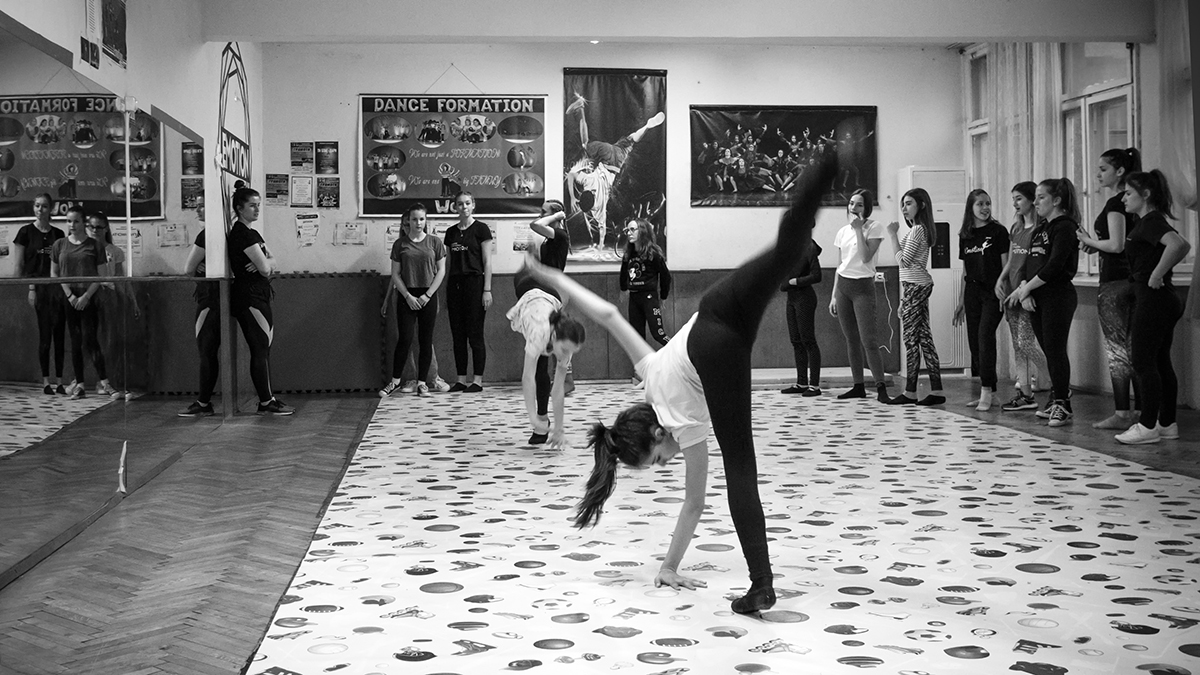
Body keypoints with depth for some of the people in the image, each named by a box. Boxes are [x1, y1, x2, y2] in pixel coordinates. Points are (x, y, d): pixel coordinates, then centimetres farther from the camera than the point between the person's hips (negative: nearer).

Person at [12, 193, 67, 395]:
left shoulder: (58, 234, 12)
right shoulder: (26, 232, 2)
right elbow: (19, 266, 0)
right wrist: (29, 288, -9)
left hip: (57, 285, 3)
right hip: (36, 286, -3)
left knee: (59, 334, 0)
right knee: (44, 334, -3)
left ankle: (59, 380, 5)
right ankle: (46, 381, 3)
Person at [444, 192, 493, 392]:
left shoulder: (481, 229, -2)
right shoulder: (451, 232, 13)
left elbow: (487, 261, -5)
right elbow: (449, 263, 16)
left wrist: (487, 290, -12)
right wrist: (446, 291, 14)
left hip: (474, 282, -5)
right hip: (454, 284, 6)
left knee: (475, 334, -4)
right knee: (457, 335, 5)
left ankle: (478, 380, 2)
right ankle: (461, 380, 11)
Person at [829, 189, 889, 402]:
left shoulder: (874, 227, -5)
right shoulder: (843, 231, 11)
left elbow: (865, 257, -17)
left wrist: (859, 229, -15)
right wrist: (834, 296, 12)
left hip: (863, 287, -6)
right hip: (843, 286, 6)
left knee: (868, 340, -13)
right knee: (851, 339, 7)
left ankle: (881, 387, -11)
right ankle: (858, 386, 12)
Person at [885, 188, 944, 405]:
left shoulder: (916, 229, -12)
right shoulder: (921, 229, 18)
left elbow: (903, 260, -17)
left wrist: (893, 235, -10)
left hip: (914, 285, -10)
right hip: (919, 284, 10)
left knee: (911, 339, -7)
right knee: (924, 338, 8)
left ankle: (910, 392, -5)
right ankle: (936, 390, 7)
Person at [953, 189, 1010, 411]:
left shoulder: (998, 231, -2)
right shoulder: (965, 236, 12)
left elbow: (1006, 265, -3)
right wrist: (961, 300, 17)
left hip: (992, 292, -5)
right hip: (972, 291, 5)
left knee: (985, 336, -15)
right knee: (974, 340, 4)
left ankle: (986, 391, -14)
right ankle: (988, 390, 12)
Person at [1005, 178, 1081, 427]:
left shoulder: (1065, 227, -9)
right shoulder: (1040, 228, 18)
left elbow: (1054, 265, -18)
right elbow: (1029, 262, 13)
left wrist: (1026, 288, -13)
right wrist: (1024, 290, -2)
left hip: (1058, 295, -8)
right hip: (1036, 297, 8)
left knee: (1055, 349, -8)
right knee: (1048, 350, 10)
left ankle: (1062, 405, -2)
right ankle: (1056, 400, 18)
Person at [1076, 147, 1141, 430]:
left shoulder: (1115, 203, -13)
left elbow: (1116, 245, -21)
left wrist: (1089, 240, -5)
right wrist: (1096, 245, 12)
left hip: (1114, 282, -9)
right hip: (1132, 278, 9)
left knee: (1116, 348, -4)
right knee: (1132, 347, 12)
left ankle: (1121, 414, -2)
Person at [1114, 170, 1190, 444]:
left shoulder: (1151, 222, -15)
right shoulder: (1152, 221, 15)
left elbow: (1177, 245, -33)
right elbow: (1184, 246, 27)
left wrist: (1156, 275, -24)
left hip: (1152, 297, -10)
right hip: (1163, 300, 10)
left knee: (1144, 362, -7)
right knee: (1160, 362, 13)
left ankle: (1148, 426, -4)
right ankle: (1167, 423, 18)